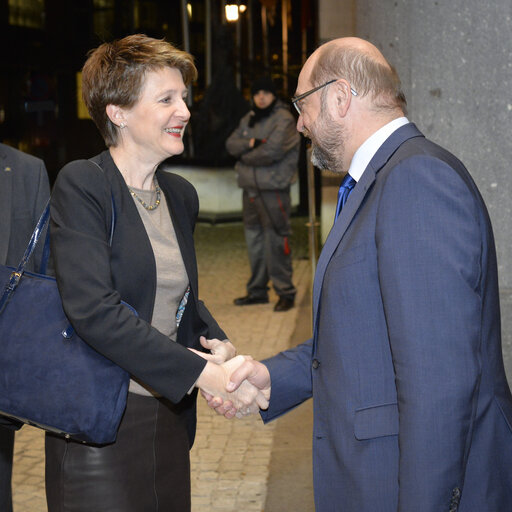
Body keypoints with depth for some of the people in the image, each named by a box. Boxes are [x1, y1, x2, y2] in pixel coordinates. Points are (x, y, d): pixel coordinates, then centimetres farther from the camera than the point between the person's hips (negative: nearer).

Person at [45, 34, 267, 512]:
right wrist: (201, 372, -25)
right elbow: (92, 308, -23)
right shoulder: (81, 185, -12)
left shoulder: (181, 195, 10)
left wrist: (216, 341, -1)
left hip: (169, 416, 7)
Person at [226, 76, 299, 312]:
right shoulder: (249, 119, 16)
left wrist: (245, 157, -4)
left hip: (273, 188, -8)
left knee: (275, 240, -9)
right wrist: (252, 143, -13)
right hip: (250, 187, 8)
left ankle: (285, 292, -2)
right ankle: (257, 291, 22)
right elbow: (231, 143, 6)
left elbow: (272, 151, -18)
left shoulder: (284, 119, -7)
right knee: (254, 239, 13)